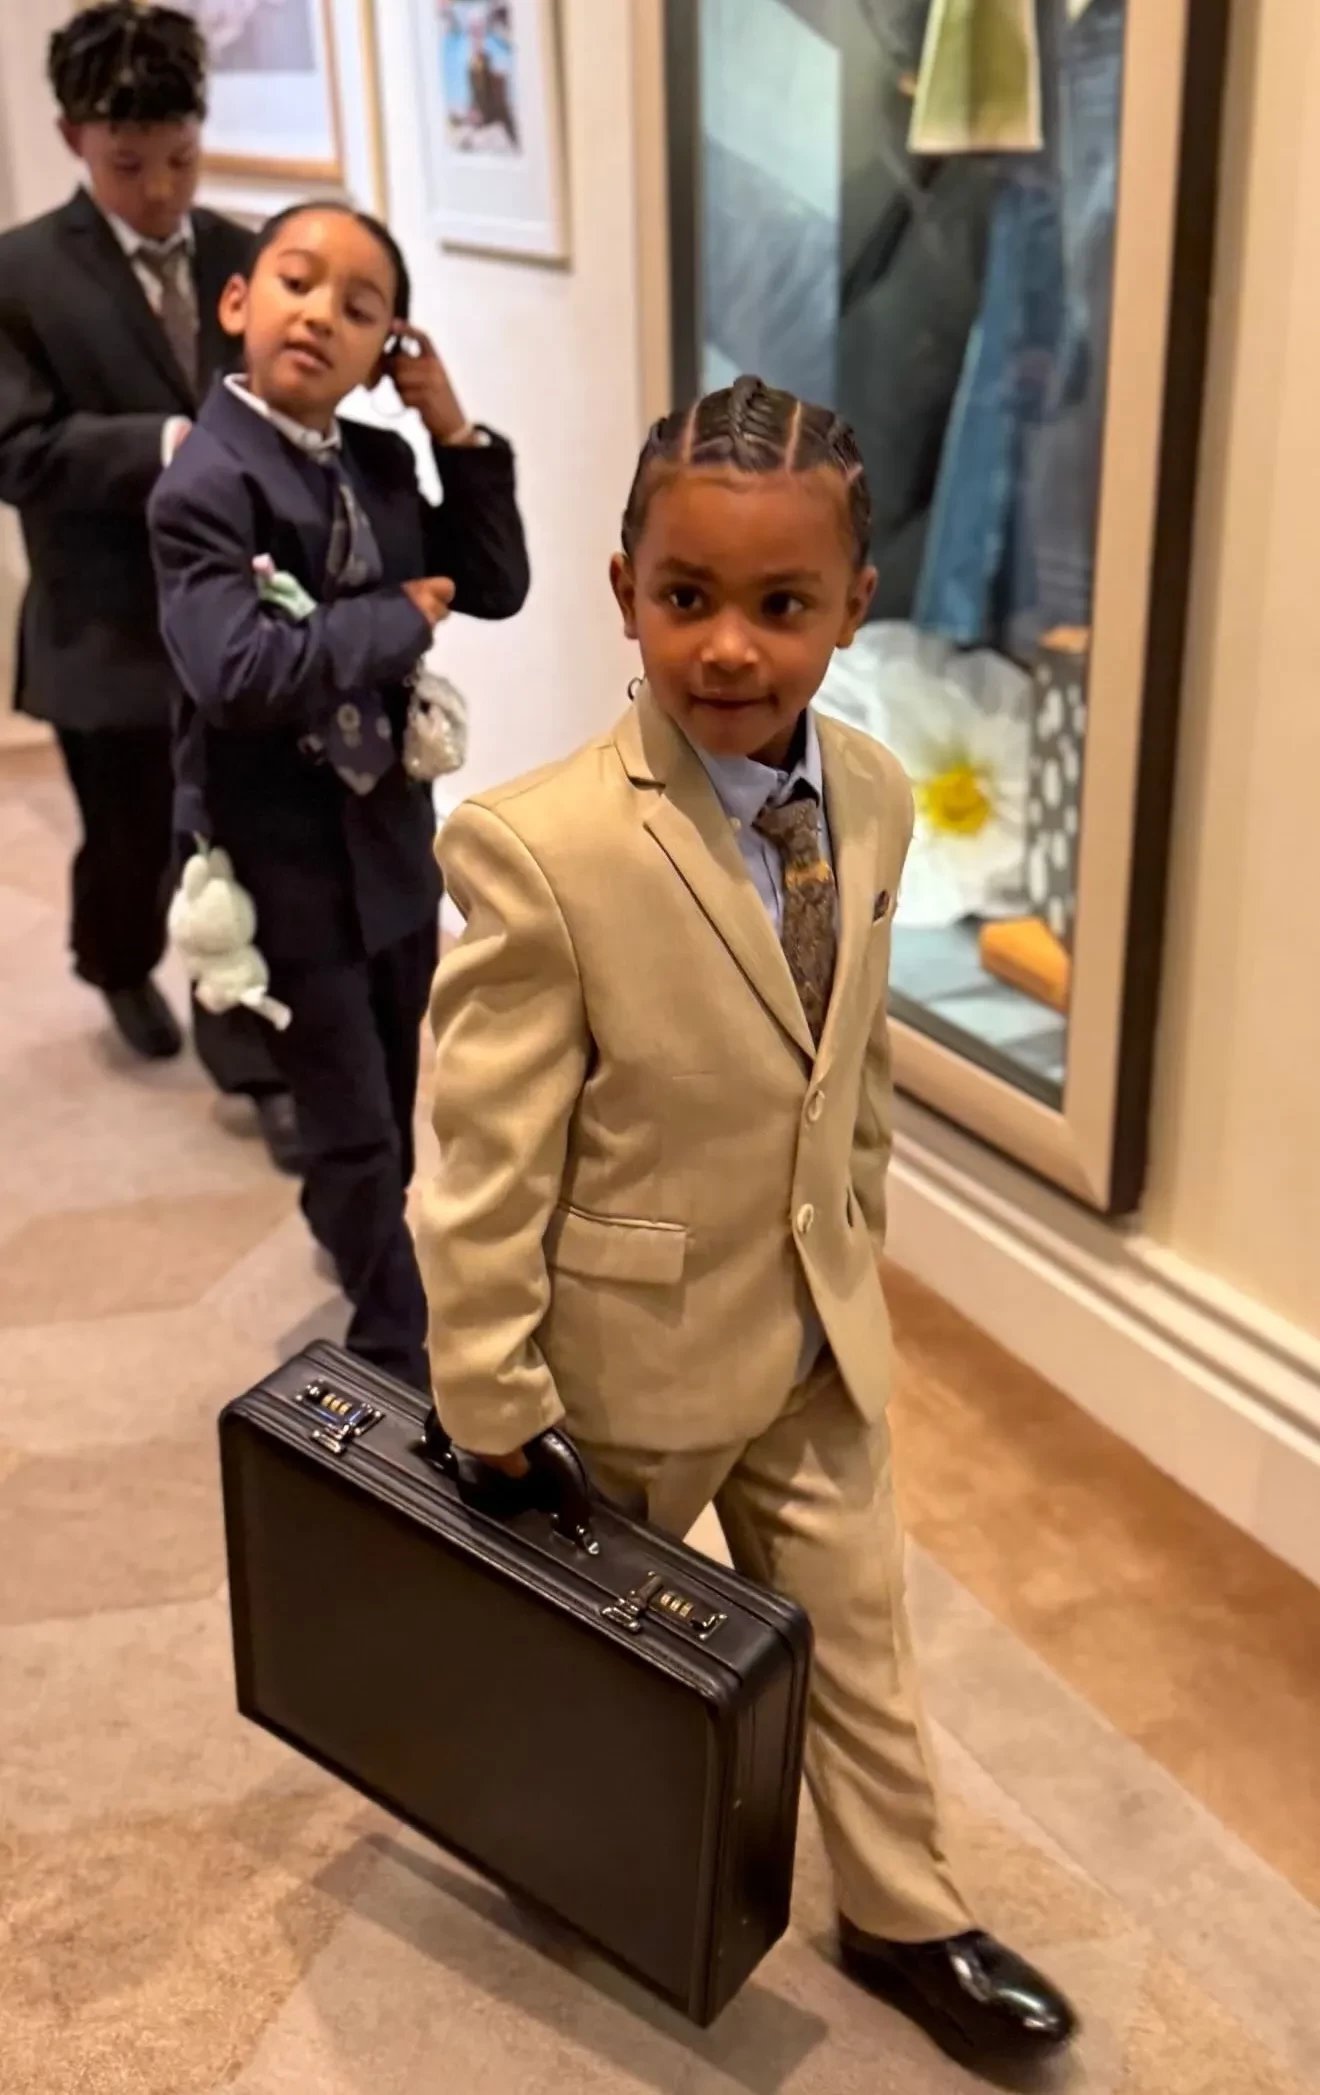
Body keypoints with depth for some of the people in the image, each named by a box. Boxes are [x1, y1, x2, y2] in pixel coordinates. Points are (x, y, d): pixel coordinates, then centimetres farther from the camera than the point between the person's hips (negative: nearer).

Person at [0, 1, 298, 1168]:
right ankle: (121, 971, 47)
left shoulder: (246, 258, 4)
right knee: (133, 841, 16)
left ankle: (254, 1061, 13)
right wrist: (165, 444, -29)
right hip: (111, 627, -2)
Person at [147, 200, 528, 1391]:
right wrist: (400, 620, -20)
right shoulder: (207, 486, -19)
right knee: (353, 1140, 4)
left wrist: (454, 427, -4)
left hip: (392, 841, 7)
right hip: (288, 868, -7)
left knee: (388, 1127, 21)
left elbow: (496, 588, 6)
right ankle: (404, 1373, 21)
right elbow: (239, 673, -32)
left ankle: (359, 1301, 42)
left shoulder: (381, 462, 3)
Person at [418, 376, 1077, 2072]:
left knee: (856, 1624, 19)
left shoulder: (874, 799, -8)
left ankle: (905, 1918, 41)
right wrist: (494, 1411, -16)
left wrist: (855, 1240, 13)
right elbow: (489, 1162, -23)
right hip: (631, 1344, -4)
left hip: (820, 1329, 5)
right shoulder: (536, 849, -29)